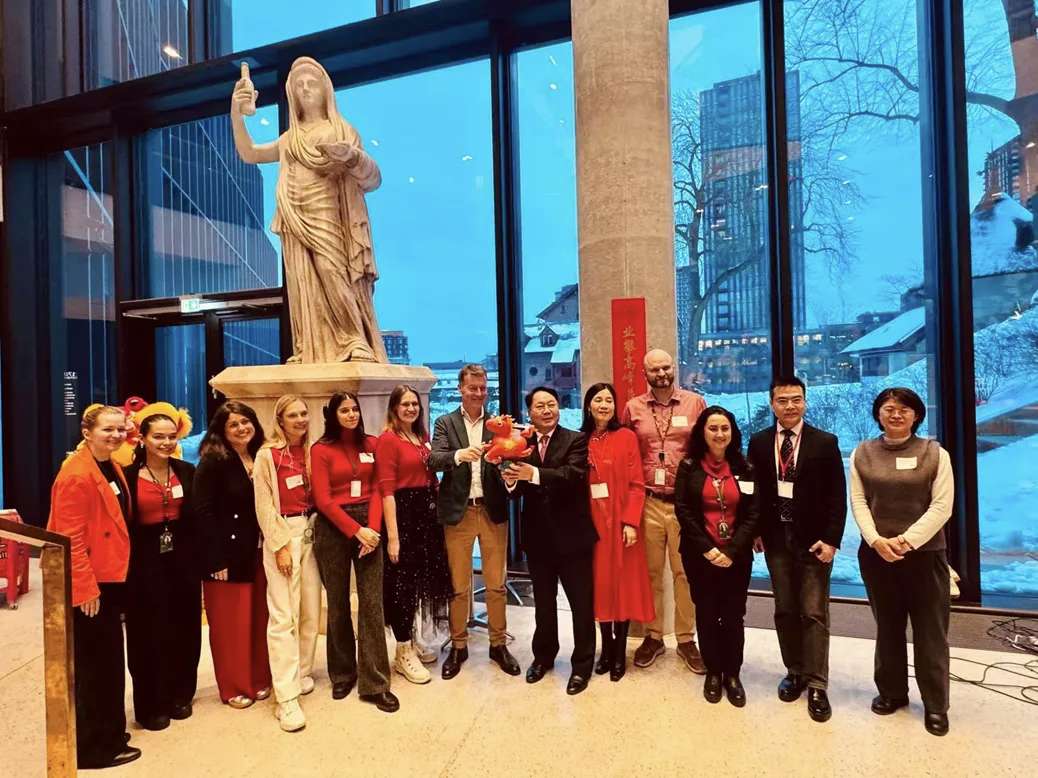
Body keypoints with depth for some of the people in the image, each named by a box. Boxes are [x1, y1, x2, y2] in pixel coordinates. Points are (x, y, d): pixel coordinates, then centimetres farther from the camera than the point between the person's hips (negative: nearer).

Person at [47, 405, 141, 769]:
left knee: (107, 660, 19)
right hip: (88, 584, -9)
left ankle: (107, 733, 35)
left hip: (109, 578, 9)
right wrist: (86, 588, -20)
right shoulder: (77, 474, -19)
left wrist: (115, 573, 16)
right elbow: (71, 538, -21)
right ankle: (95, 746, 19)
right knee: (96, 664, 3)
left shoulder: (112, 468, 9)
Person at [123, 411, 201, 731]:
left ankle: (180, 695, 29)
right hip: (145, 562, -3)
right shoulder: (128, 476, -6)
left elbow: (197, 518, 2)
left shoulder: (187, 472, 2)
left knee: (184, 629, 11)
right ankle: (151, 705, 22)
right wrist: (125, 563, -10)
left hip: (183, 559, 3)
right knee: (149, 634, 7)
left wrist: (203, 556, -2)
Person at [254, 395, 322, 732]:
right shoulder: (267, 454, -6)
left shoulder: (311, 452, 8)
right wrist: (280, 546, -11)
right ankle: (286, 697, -2)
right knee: (284, 616, -7)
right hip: (282, 536, -5)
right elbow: (263, 506, -8)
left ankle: (302, 673, 27)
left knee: (311, 611, 10)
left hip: (311, 533, 6)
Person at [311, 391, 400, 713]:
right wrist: (356, 531, -12)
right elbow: (323, 500, -6)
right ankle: (342, 674, 27)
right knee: (338, 605, 9)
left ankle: (375, 683, 7)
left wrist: (372, 529, -9)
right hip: (333, 529, -2)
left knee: (372, 603, -1)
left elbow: (376, 490, 4)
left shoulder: (372, 444, 7)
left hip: (369, 526, 2)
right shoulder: (321, 450, 0)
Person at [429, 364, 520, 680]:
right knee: (459, 586, 10)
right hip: (458, 512, -1)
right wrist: (459, 455, -29)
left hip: (493, 511, 1)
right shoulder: (445, 423, 4)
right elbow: (434, 460, -9)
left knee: (496, 584, 10)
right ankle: (458, 646, 27)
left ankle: (498, 644, 26)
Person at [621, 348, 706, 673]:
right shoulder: (633, 408, 4)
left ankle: (686, 639, 22)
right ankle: (653, 635, 25)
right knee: (650, 571, 10)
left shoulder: (695, 402, 2)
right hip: (648, 503, 1)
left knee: (685, 572, 8)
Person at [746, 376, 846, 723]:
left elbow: (837, 496, -5)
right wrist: (757, 532, 0)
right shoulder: (758, 442, 4)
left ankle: (816, 685, 12)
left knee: (814, 613, 1)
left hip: (813, 539, -2)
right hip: (776, 539, 3)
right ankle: (794, 672, 27)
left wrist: (831, 539, -12)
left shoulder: (825, 443, -3)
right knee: (785, 610, 12)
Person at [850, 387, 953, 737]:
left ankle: (936, 705, 22)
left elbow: (941, 506, -8)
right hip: (876, 554, 2)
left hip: (925, 553, -2)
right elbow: (858, 502, 0)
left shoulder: (935, 453, -2)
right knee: (887, 627, 14)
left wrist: (906, 540, -17)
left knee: (930, 632, 7)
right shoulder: (862, 453, 4)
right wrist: (876, 540, -14)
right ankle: (892, 692, 29)